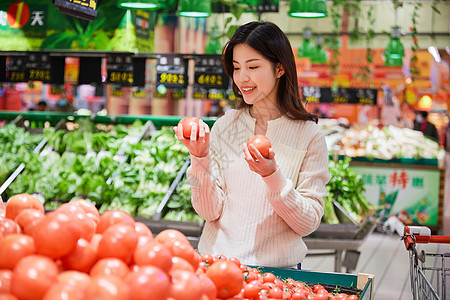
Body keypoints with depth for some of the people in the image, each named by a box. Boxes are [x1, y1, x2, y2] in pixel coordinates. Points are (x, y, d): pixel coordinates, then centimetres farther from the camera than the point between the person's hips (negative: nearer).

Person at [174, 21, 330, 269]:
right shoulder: (224, 127, 5)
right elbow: (210, 212, 2)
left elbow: (309, 223, -4)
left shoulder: (309, 134, -2)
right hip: (216, 262, 2)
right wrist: (201, 158, -12)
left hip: (276, 268, -1)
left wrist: (272, 175, -17)